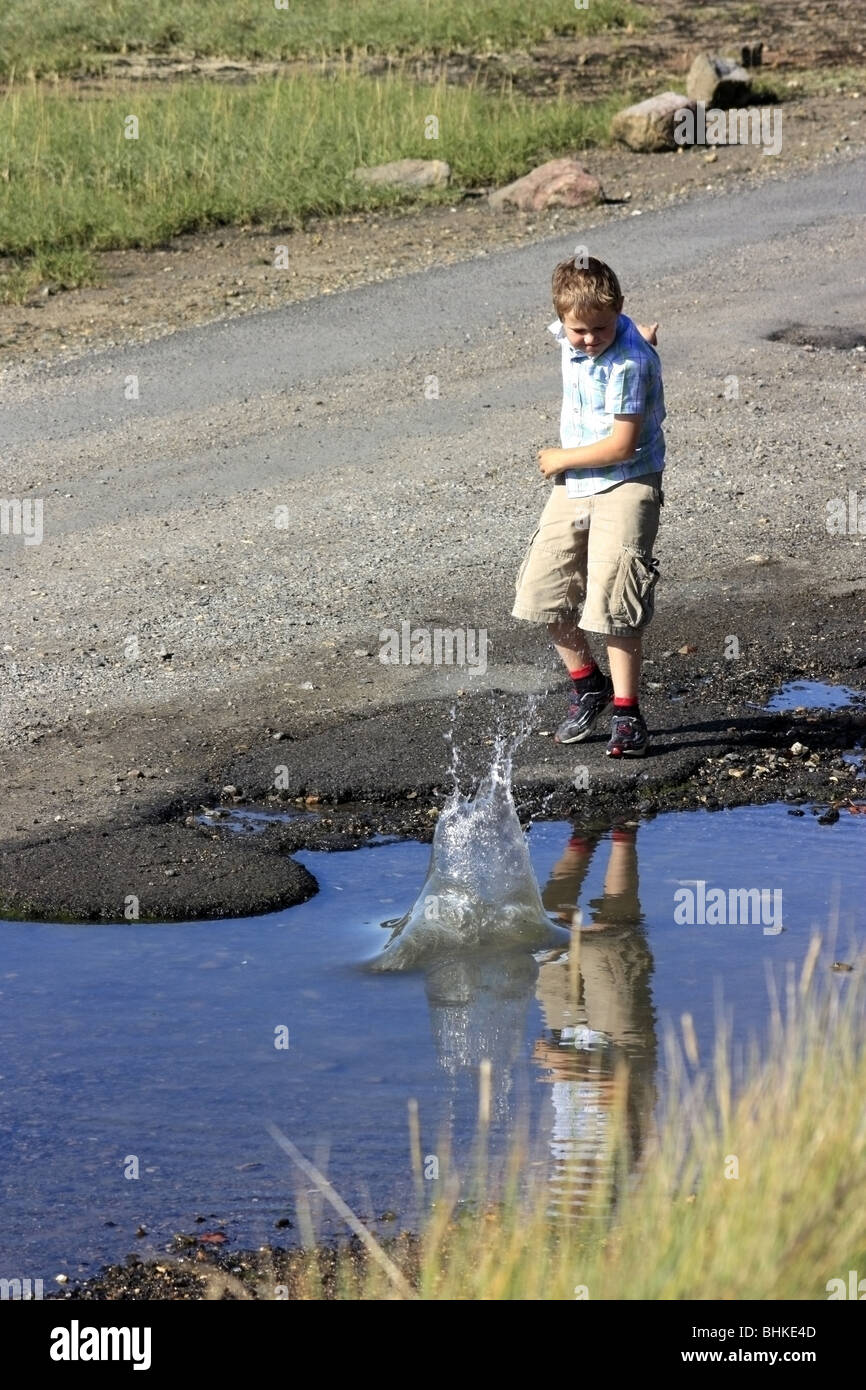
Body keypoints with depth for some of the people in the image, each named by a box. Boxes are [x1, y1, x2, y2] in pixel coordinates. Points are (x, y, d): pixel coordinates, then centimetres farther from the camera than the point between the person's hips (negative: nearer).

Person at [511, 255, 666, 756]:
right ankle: (589, 686, 27)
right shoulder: (569, 333, -2)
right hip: (575, 485, 8)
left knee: (612, 600, -15)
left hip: (626, 484, -8)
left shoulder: (631, 361, -24)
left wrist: (561, 460, -12)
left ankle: (627, 713, -5)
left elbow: (622, 445, -23)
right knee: (542, 592, 7)